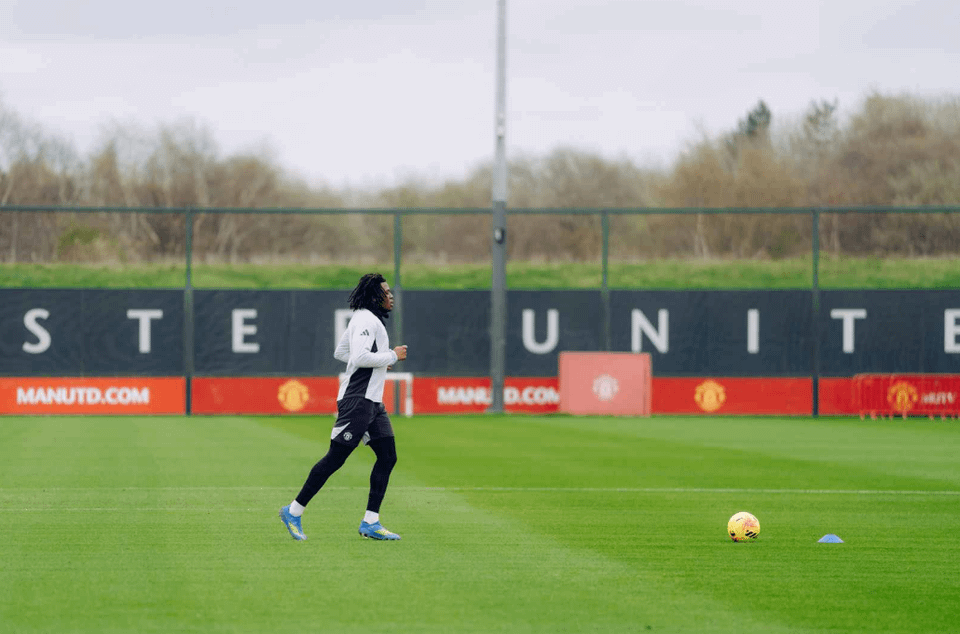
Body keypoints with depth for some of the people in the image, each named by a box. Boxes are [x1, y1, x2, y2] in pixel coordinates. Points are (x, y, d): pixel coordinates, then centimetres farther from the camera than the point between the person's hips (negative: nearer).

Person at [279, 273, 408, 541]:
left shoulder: (364, 319, 18)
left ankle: (371, 523, 6)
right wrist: (392, 356, -15)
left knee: (387, 457, 5)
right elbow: (359, 357, -26)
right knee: (335, 458, -8)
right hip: (357, 401, -11)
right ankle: (294, 512, -1)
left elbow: (340, 353, 27)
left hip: (372, 402, 11)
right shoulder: (365, 320, -13)